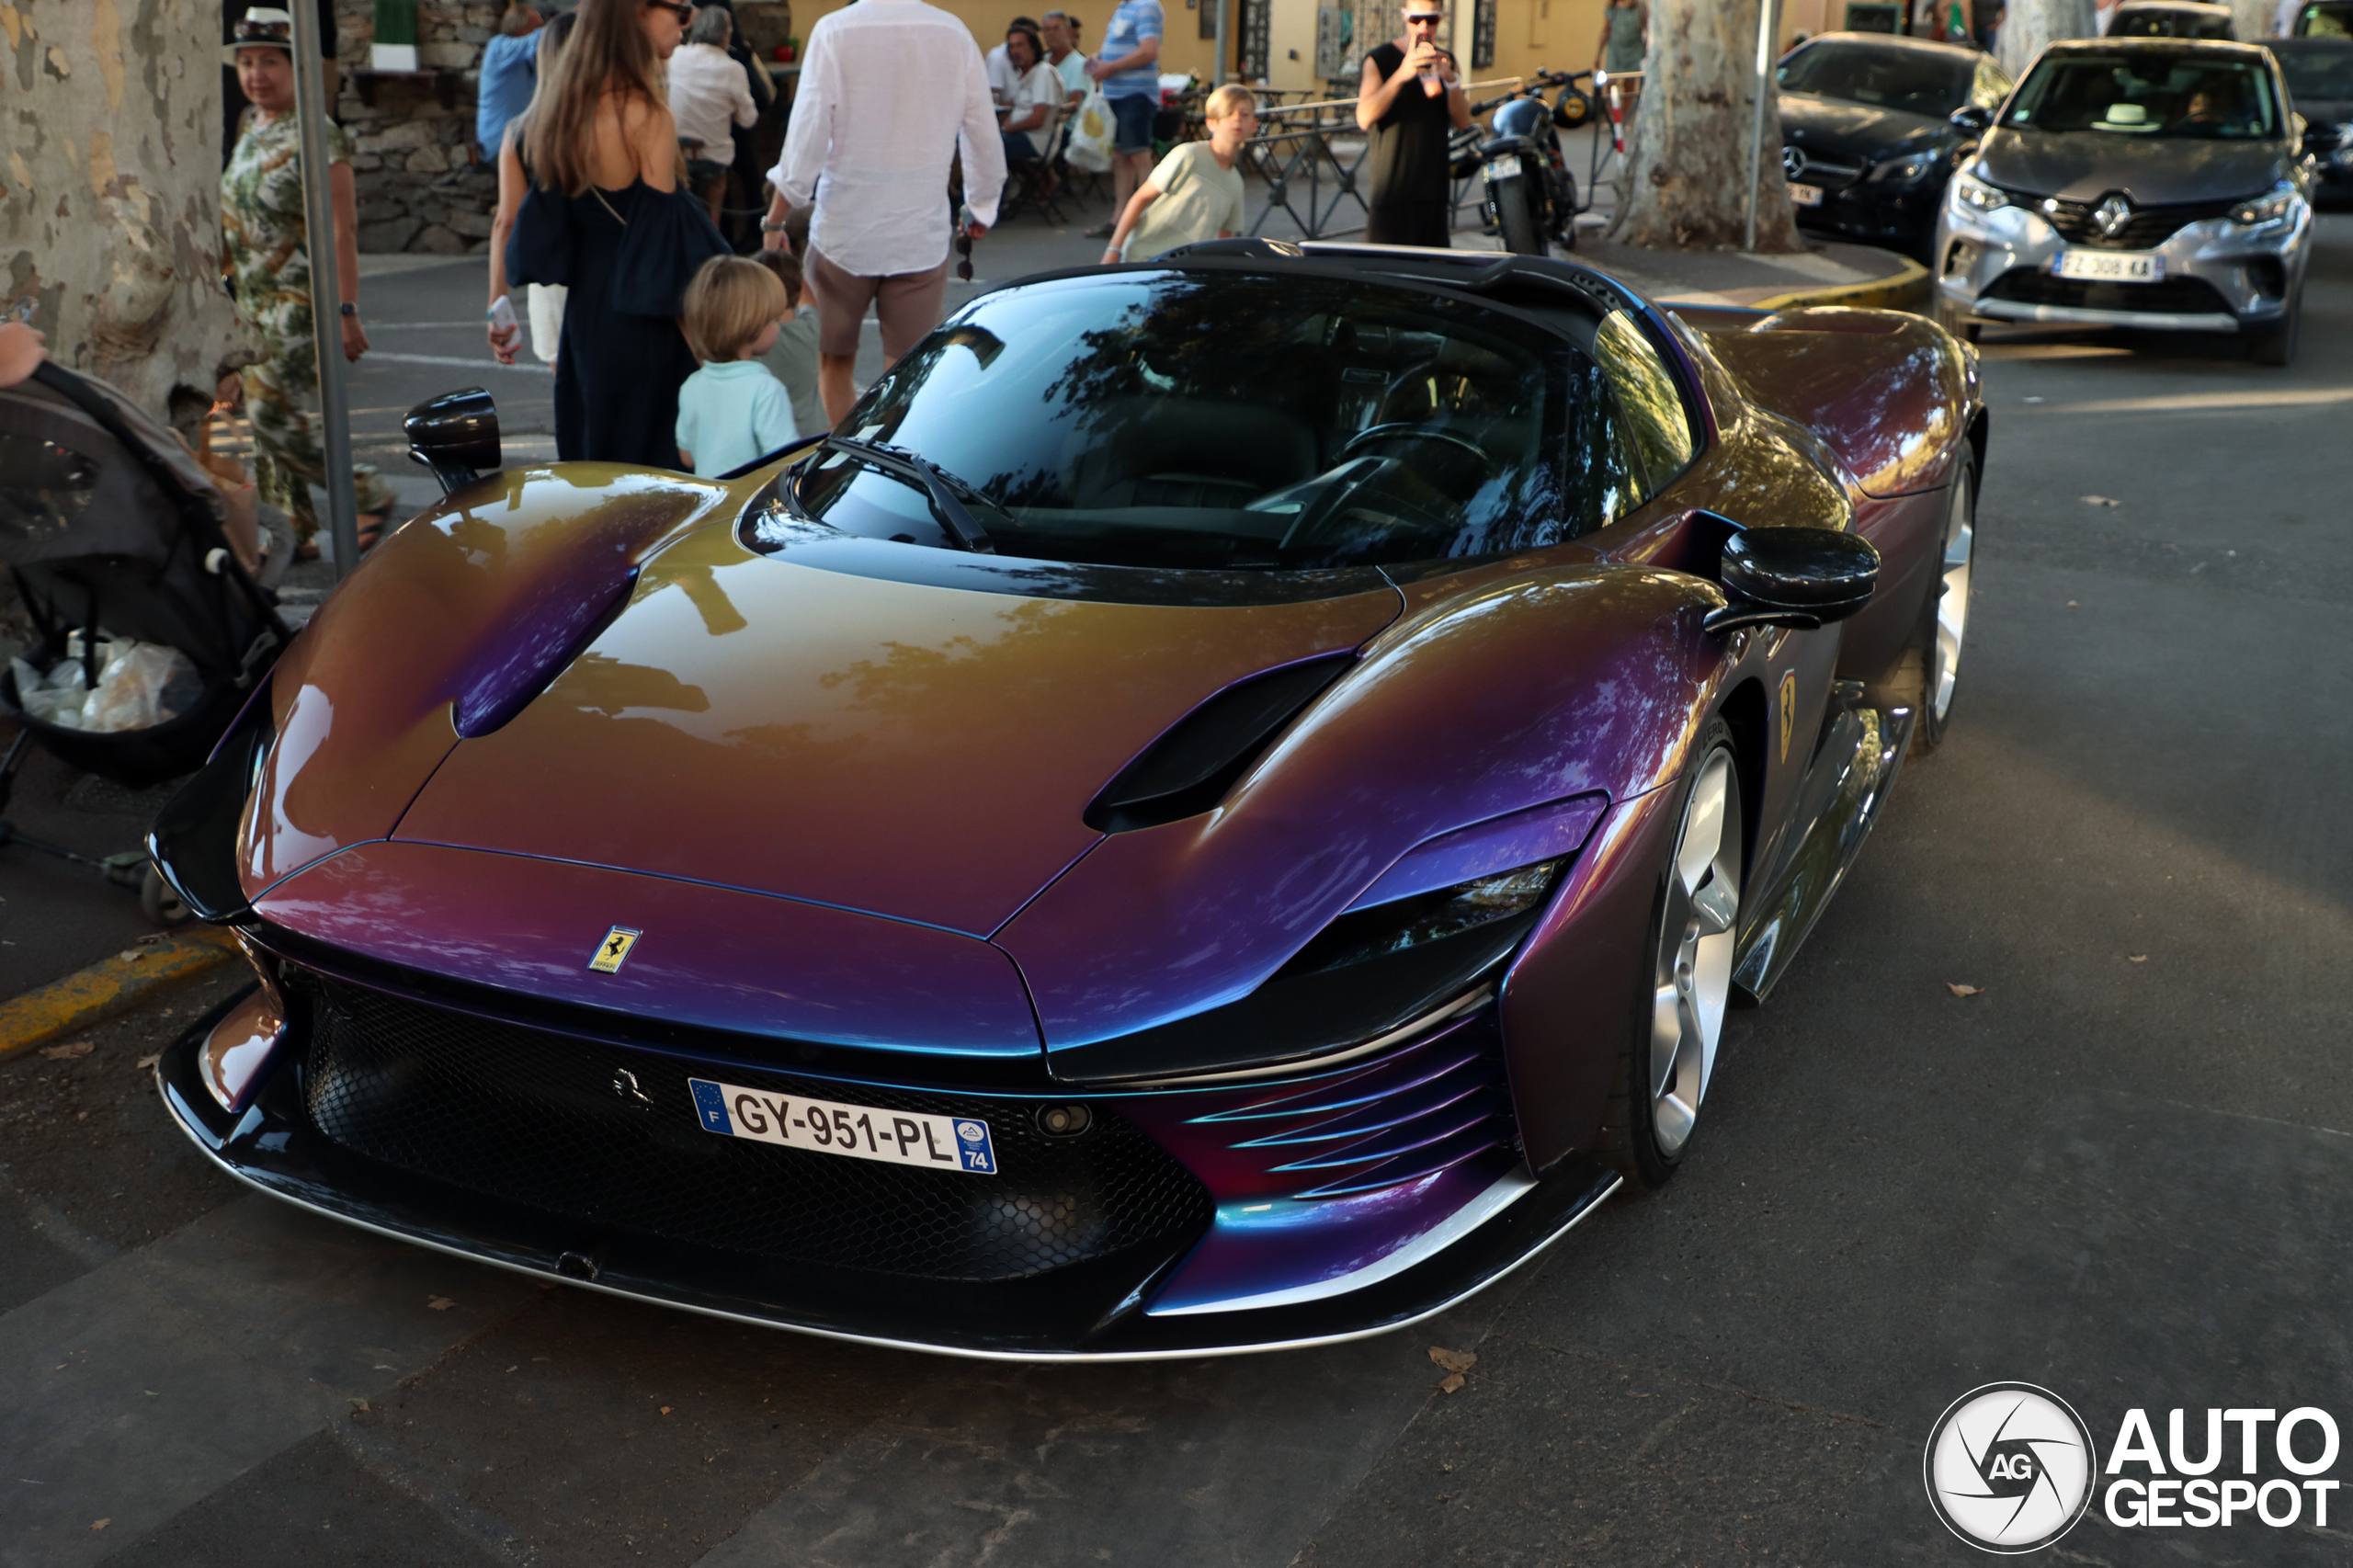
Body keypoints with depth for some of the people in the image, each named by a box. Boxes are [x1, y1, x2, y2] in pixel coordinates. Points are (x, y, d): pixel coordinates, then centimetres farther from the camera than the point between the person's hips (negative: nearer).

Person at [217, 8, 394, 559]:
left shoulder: (317, 135, -11)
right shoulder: (250, 132, 14)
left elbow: (341, 229, -17)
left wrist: (347, 311, -21)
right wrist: (231, 282, 22)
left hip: (302, 300, -9)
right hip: (253, 302, 9)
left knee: (269, 409, -15)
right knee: (255, 412, 8)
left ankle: (368, 492, 0)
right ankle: (296, 531, 17)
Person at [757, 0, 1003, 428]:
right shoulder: (954, 34, -2)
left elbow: (806, 140, -12)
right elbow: (986, 141, 3)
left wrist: (775, 221, -3)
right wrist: (982, 209, 19)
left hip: (843, 234, -1)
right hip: (923, 237, 2)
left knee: (833, 364, 17)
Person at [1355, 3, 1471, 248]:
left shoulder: (1445, 61, 14)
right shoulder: (1380, 59, -2)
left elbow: (1462, 122, 5)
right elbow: (1364, 118, -17)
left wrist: (1451, 80, -12)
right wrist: (1401, 75, -28)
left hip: (1435, 189, 5)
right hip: (1392, 191, -5)